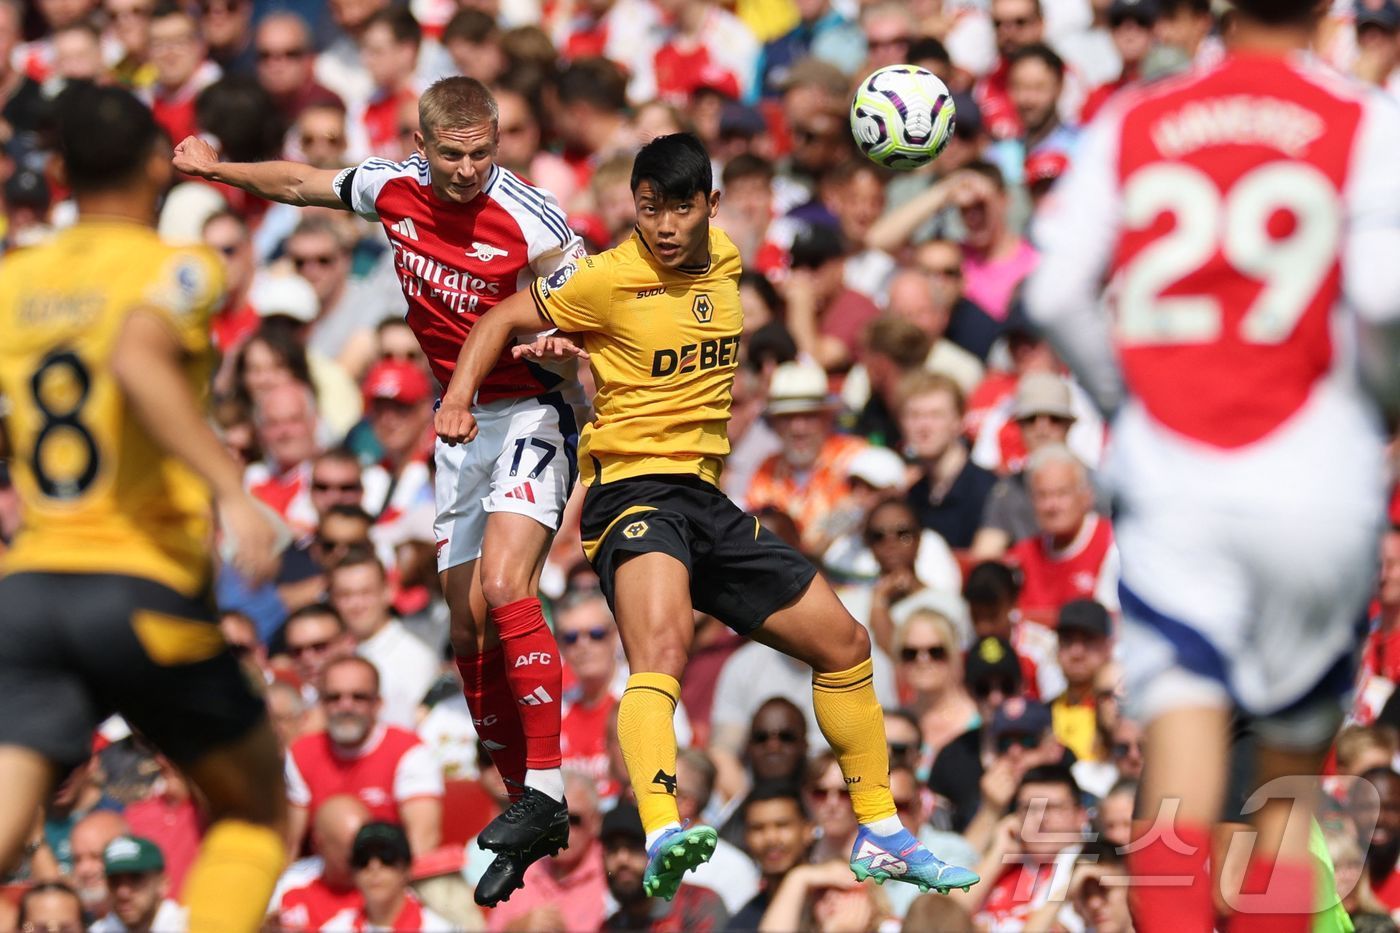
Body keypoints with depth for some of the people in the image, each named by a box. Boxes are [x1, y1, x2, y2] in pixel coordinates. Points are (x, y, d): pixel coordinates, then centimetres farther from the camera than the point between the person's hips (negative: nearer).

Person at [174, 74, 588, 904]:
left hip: (532, 412, -6)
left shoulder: (529, 218, -18)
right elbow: (306, 184, 18)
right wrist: (218, 168, 23)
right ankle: (534, 817, 13)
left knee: (505, 588, -26)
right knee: (470, 623, 4)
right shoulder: (394, 190, -2)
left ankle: (545, 788, -25)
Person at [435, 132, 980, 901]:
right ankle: (663, 840, -56)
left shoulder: (726, 262, 9)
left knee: (843, 643, 12)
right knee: (662, 649, -35)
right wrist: (458, 400, -11)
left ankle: (880, 837, 27)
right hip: (633, 491, -8)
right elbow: (501, 321, -1)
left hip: (707, 498, 8)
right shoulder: (610, 279, -9)